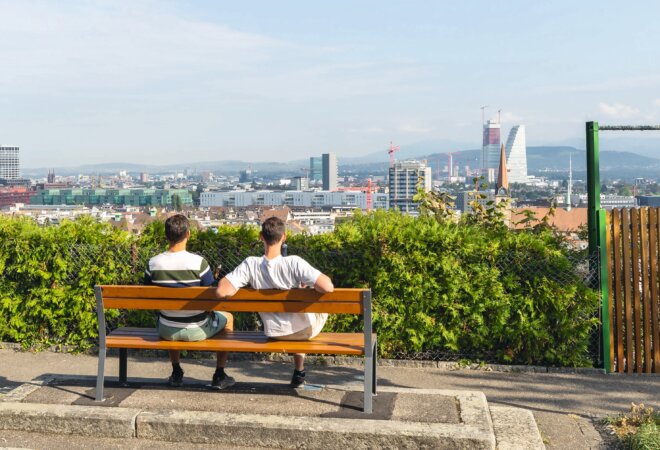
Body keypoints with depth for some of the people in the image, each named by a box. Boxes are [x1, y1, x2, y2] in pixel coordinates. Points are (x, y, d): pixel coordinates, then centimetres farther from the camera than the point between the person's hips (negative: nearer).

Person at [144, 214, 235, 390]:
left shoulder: (153, 264, -11)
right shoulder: (198, 262, -21)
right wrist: (209, 312, 8)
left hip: (167, 332, 3)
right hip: (196, 331, -3)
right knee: (227, 318, 27)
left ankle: (176, 372, 44)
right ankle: (219, 376, 30)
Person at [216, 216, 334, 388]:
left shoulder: (250, 264, -22)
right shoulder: (294, 263, -30)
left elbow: (221, 292, -30)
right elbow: (328, 287, -36)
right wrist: (309, 285, -12)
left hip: (274, 333, 3)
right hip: (305, 330, -3)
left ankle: (299, 373, 51)